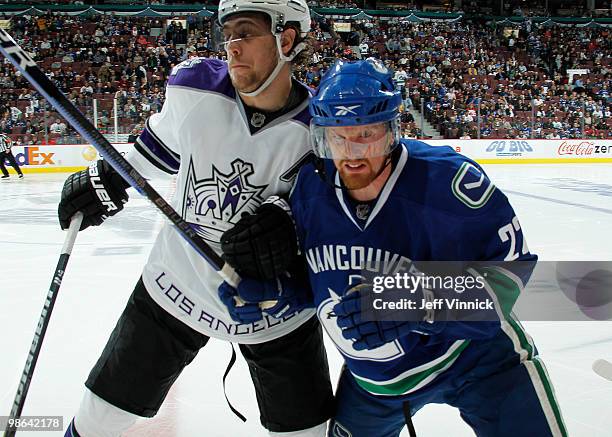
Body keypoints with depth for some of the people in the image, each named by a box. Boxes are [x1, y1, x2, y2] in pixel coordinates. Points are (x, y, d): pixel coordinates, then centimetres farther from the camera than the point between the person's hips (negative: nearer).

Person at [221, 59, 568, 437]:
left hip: (474, 352, -4)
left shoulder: (446, 179, -28)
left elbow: (511, 265, -25)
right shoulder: (310, 188, -12)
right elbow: (306, 267, 5)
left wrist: (418, 305, -36)